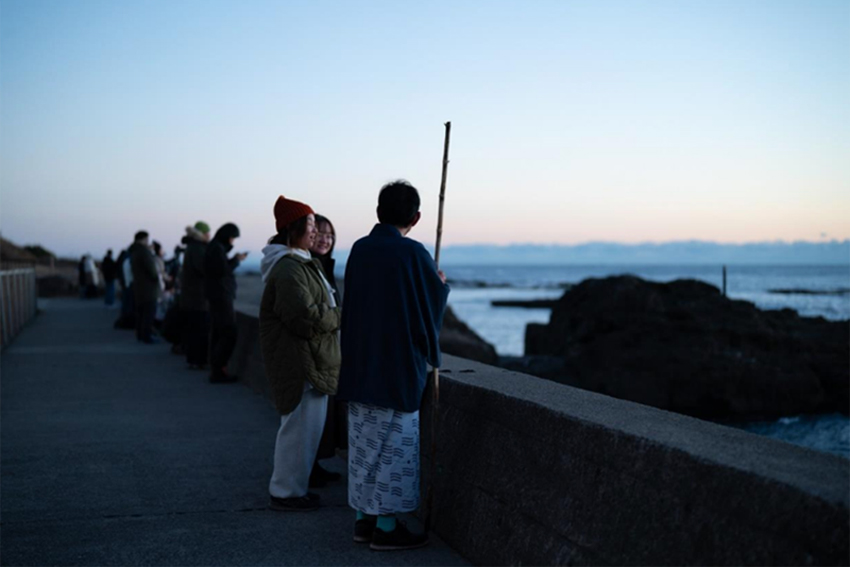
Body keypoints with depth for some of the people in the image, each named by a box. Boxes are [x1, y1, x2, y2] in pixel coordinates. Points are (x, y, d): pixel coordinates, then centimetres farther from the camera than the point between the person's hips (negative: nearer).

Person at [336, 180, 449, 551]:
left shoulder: (359, 249, 3)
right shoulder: (413, 253, -15)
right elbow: (434, 300, -3)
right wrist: (442, 284, 20)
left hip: (360, 365, 6)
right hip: (399, 366, -6)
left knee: (364, 441, 13)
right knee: (394, 444, 3)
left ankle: (364, 520, 21)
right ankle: (386, 528, 8)